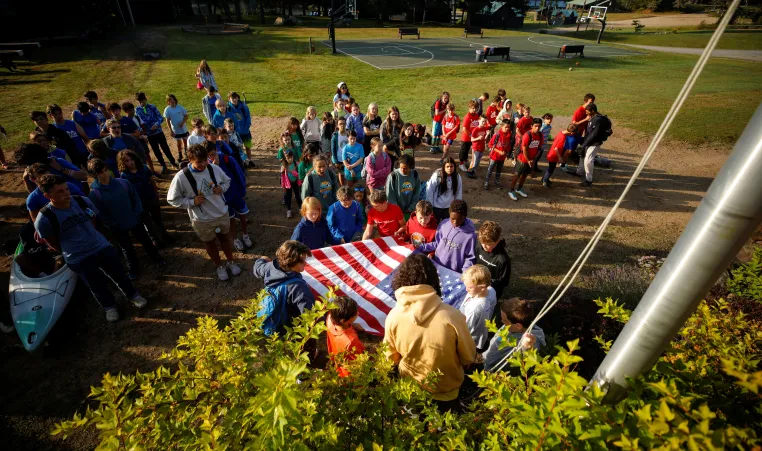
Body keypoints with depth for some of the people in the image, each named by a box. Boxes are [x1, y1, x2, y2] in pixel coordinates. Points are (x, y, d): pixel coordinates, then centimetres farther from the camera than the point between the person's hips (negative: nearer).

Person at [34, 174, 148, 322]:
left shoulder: (83, 201, -11)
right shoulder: (44, 219, -20)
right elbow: (52, 243, -4)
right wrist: (70, 251, 8)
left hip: (102, 247, 3)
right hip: (78, 259, -2)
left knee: (119, 275, 16)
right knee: (98, 285, 15)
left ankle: (133, 295, 41)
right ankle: (109, 306, 41)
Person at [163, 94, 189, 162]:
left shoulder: (180, 107, -10)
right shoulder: (167, 110, -10)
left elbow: (186, 116, -3)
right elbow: (168, 120, -6)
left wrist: (183, 123, -20)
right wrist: (170, 130, -9)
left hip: (183, 129, 0)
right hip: (175, 130, 0)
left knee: (185, 141, 14)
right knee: (179, 143, 11)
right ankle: (180, 155, 27)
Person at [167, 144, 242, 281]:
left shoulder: (215, 169, -13)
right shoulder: (181, 177, -22)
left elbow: (227, 181, 7)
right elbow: (172, 199, -11)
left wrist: (222, 188, -14)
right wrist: (192, 201, -24)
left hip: (222, 214, 3)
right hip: (202, 220, -2)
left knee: (225, 238, 24)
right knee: (210, 244, 20)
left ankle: (231, 262, 48)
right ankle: (219, 266, 44)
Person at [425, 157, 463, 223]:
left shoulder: (457, 177, -11)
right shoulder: (437, 176, -21)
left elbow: (459, 193, -1)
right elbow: (429, 190, -13)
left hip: (449, 207, 2)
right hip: (436, 206, -2)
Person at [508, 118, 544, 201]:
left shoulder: (540, 135, -3)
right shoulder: (527, 135, -23)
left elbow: (539, 148, 7)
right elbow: (524, 149, -21)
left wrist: (533, 159, 1)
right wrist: (528, 160, -14)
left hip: (531, 159, 7)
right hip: (523, 159, -7)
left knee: (525, 174, 19)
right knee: (517, 175, 3)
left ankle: (519, 189, 36)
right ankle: (511, 191, 15)